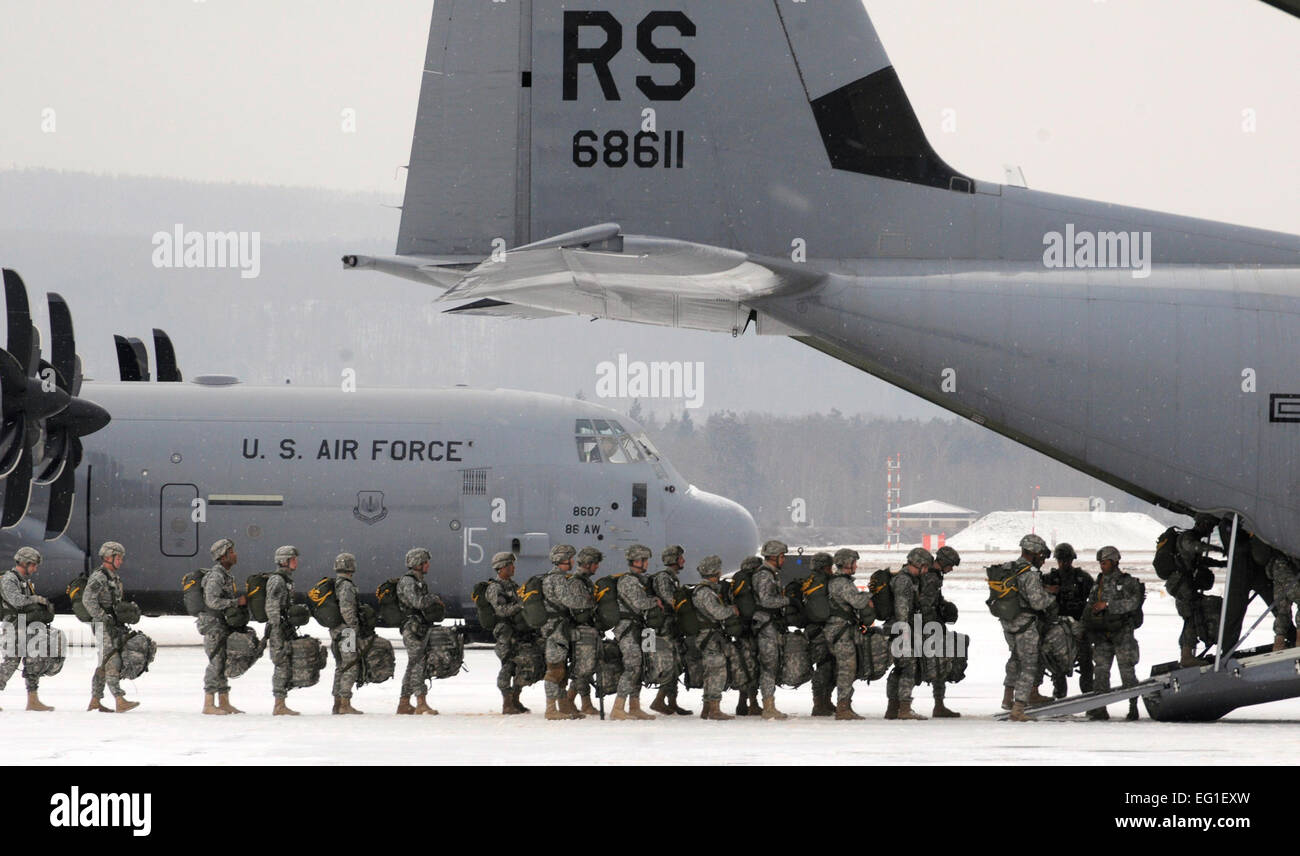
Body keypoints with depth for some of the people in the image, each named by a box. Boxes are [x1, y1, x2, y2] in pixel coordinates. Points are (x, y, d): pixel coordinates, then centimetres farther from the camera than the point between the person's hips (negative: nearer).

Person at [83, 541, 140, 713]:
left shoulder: (114, 578, 19)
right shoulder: (99, 577, -12)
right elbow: (87, 599, -22)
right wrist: (103, 618, -23)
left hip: (113, 625, 10)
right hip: (103, 627, -10)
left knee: (104, 664, 12)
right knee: (112, 662, -15)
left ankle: (95, 701, 18)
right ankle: (120, 701, -22)